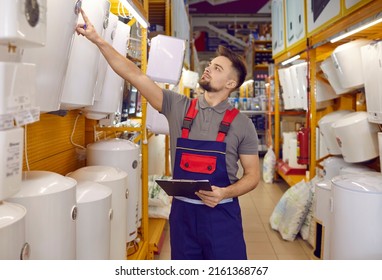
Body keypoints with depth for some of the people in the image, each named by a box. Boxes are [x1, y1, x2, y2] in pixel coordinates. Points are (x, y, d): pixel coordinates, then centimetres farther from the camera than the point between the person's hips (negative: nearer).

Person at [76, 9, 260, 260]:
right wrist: (98, 40, -7)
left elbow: (253, 175, 0)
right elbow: (135, 75, -3)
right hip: (182, 212, 2)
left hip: (221, 214, -2)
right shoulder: (178, 107, 1)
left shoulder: (242, 124, -3)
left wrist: (225, 193, -18)